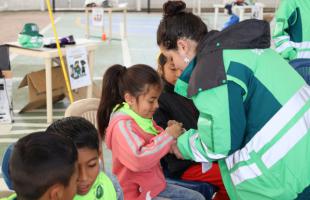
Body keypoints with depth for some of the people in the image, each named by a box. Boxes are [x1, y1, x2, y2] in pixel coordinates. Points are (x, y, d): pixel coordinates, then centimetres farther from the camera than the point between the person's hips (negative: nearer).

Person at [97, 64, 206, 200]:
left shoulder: (142, 116, 3)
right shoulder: (122, 125, -24)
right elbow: (138, 160, -38)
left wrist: (170, 131, -2)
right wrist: (168, 136, -28)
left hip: (155, 186, 9)